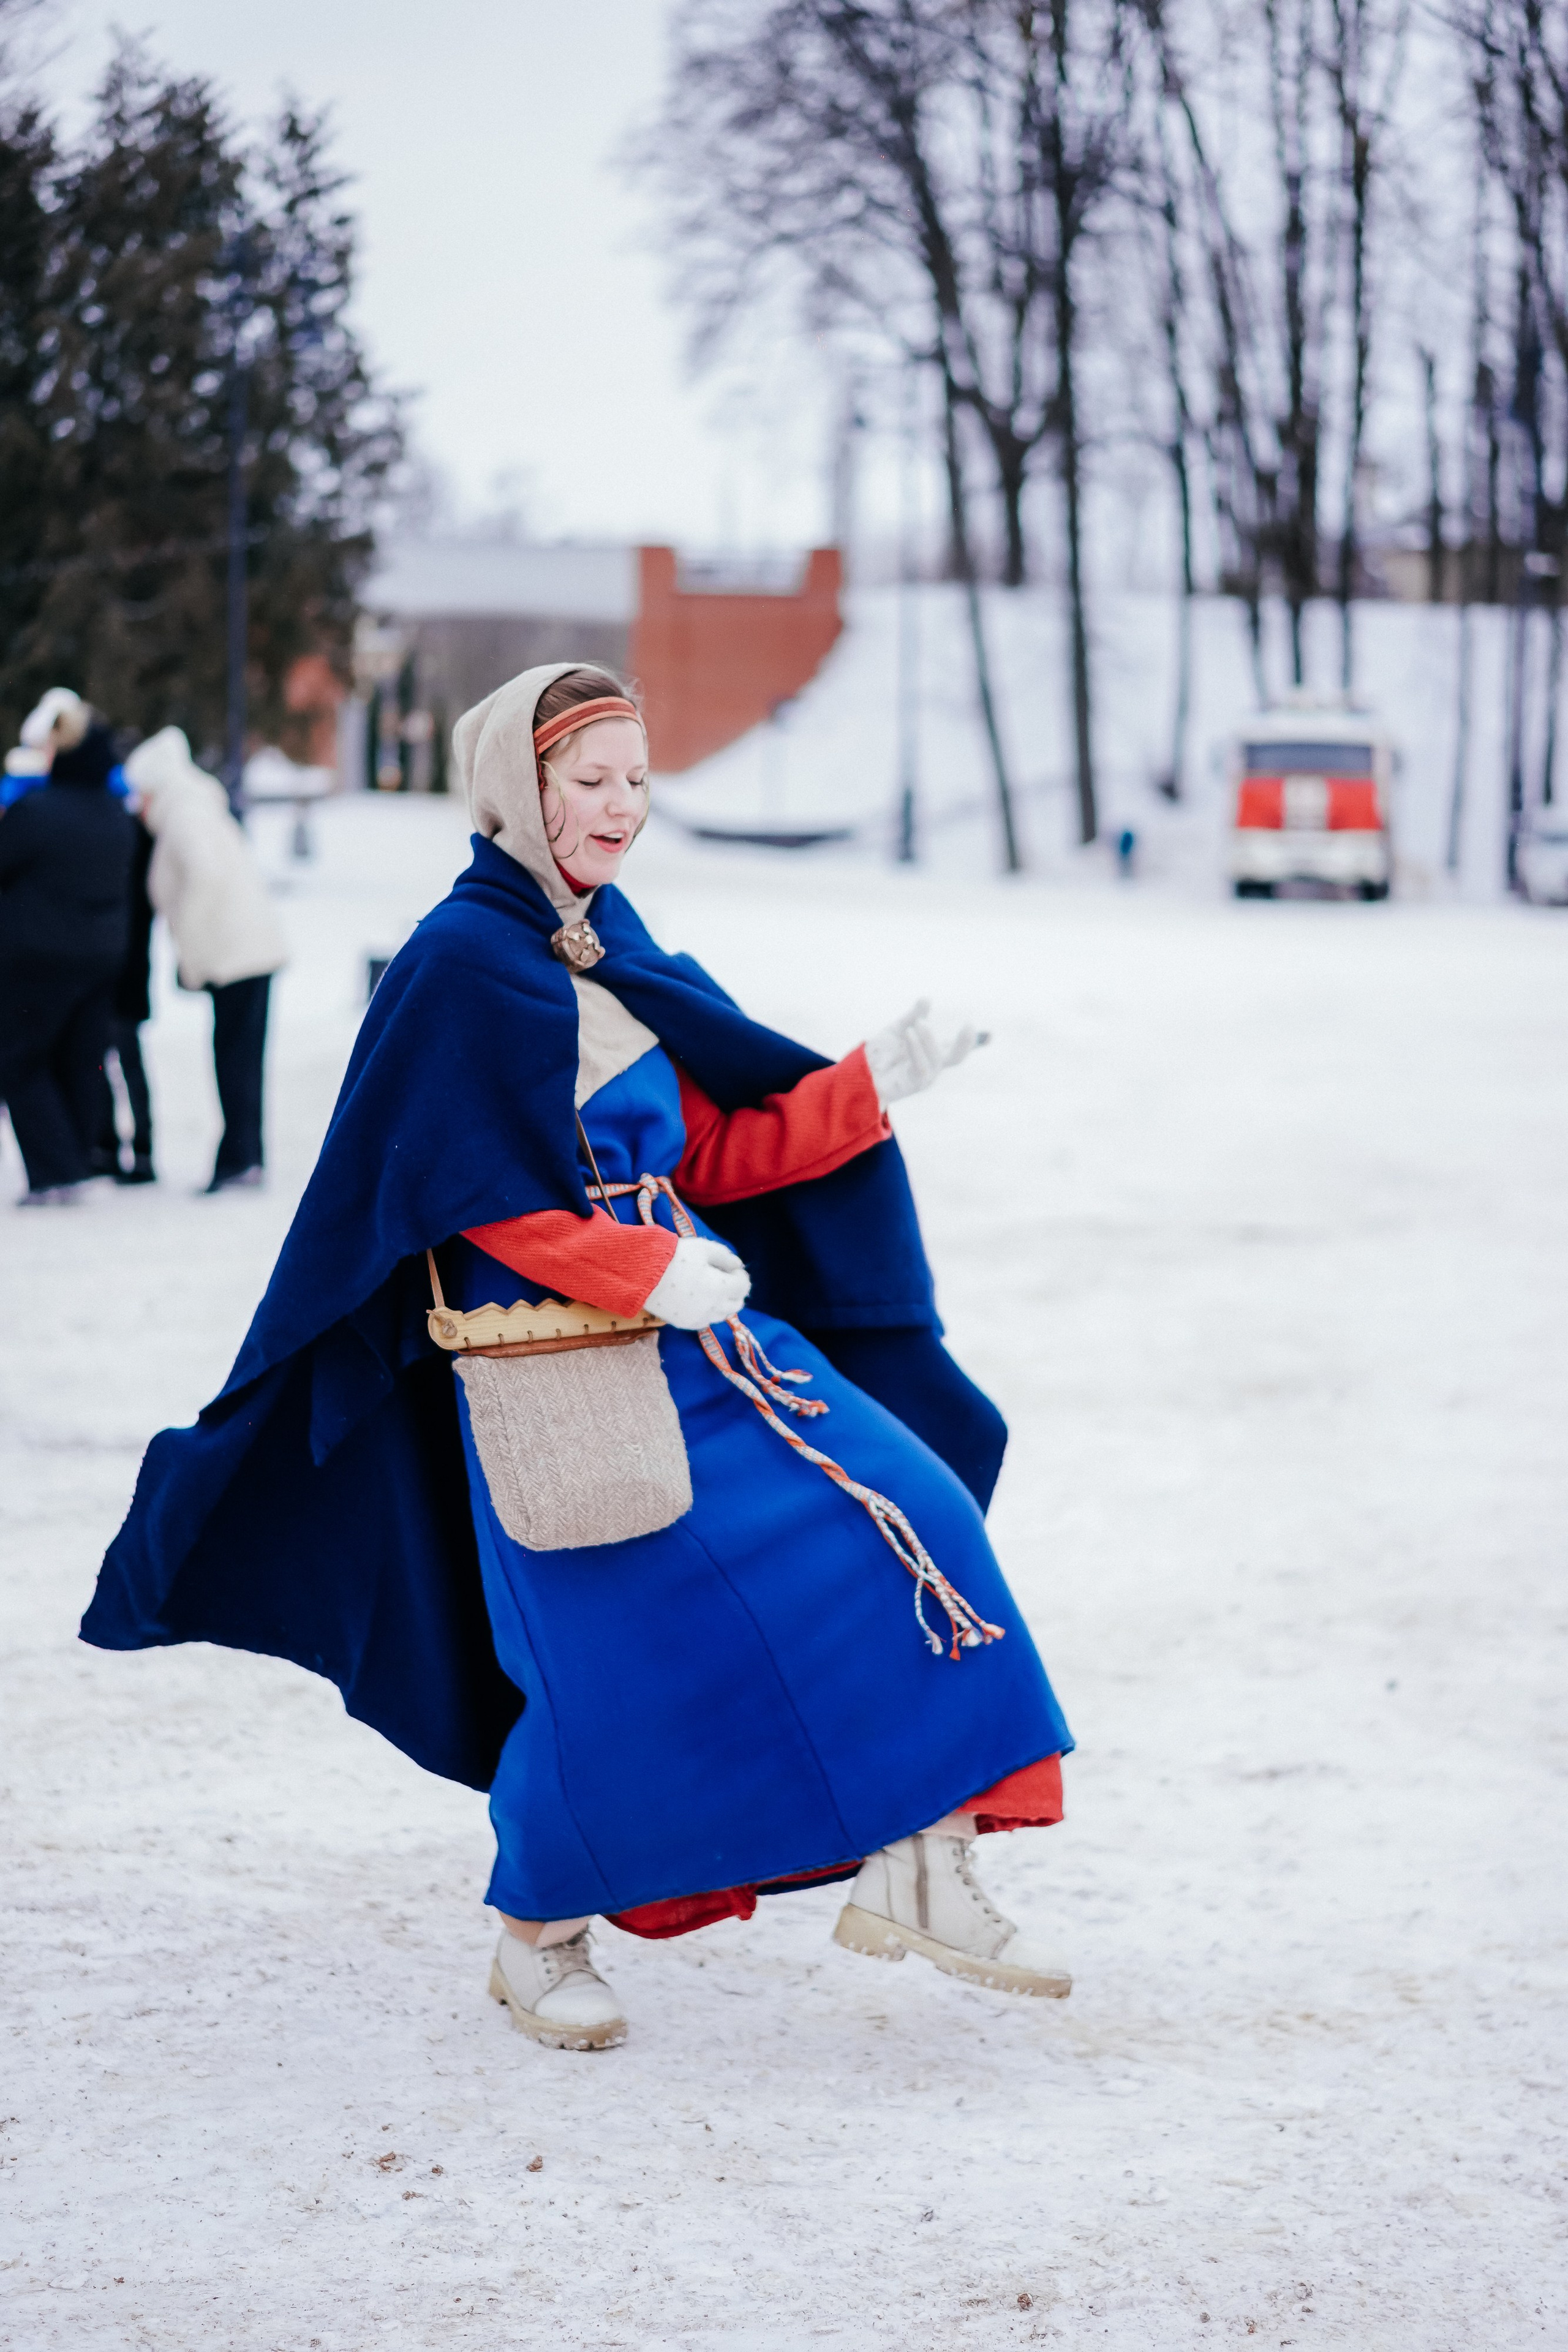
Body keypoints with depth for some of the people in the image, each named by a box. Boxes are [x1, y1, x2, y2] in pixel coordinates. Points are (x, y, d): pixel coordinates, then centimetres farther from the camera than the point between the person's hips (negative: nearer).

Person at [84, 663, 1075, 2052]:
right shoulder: (462, 962, -9)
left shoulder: (618, 955, 14)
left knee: (904, 1521, -4)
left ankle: (915, 1876, 0)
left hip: (691, 1326, 8)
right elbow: (480, 1190, -14)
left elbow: (715, 1148, 14)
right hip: (553, 1364, -8)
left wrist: (866, 1090, 3)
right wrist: (648, 1273, -19)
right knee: (613, 1654, -5)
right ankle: (539, 1938, 20)